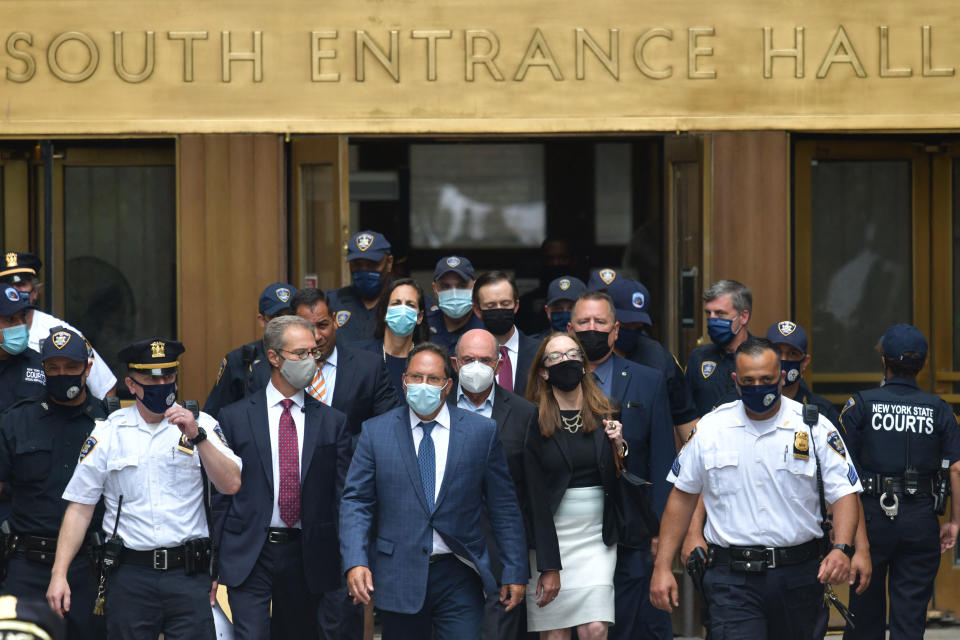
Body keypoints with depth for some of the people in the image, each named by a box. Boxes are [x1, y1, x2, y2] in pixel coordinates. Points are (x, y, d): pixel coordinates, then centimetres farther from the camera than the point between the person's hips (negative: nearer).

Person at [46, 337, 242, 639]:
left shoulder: (201, 424, 6)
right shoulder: (109, 431, 6)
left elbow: (231, 485, -5)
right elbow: (80, 508, 5)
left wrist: (197, 437, -16)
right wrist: (59, 575, -2)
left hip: (188, 575, 0)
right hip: (131, 575, 0)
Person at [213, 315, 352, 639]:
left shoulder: (332, 421, 7)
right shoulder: (235, 418, 3)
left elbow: (342, 496, 6)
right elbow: (220, 494, 4)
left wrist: (345, 563, -1)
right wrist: (213, 562, -1)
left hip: (307, 558, 2)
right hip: (248, 555, -2)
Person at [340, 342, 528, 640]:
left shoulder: (482, 432, 4)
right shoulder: (376, 432, 5)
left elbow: (503, 507, 6)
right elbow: (356, 501, 1)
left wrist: (514, 571, 3)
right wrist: (355, 562, -13)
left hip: (458, 579, -1)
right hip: (399, 579, 1)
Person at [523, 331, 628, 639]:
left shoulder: (605, 416, 7)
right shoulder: (534, 423, -4)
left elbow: (619, 486, 11)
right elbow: (534, 496, -6)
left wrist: (619, 447, -8)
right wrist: (548, 565, -11)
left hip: (597, 535, 2)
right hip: (549, 536, -2)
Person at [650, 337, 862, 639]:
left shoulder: (814, 427, 1)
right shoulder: (710, 428, 5)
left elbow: (845, 493, -2)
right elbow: (682, 496, 12)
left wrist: (842, 549, -20)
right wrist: (663, 566, 8)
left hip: (798, 575, 1)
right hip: (732, 579, 0)